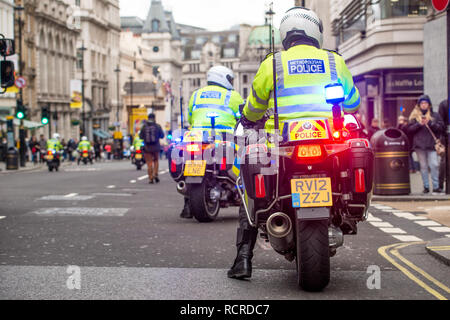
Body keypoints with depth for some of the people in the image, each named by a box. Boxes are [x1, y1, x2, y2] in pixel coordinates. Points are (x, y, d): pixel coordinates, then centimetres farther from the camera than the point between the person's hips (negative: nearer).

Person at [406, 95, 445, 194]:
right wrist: (419, 124, -10)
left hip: (432, 144, -1)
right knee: (423, 166, 4)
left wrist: (430, 123, -11)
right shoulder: (415, 116, 9)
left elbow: (441, 127, 2)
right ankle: (426, 186, 9)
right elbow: (409, 129, 4)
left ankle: (436, 186, -4)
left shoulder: (435, 115, 9)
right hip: (419, 145, 1)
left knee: (434, 165, -9)